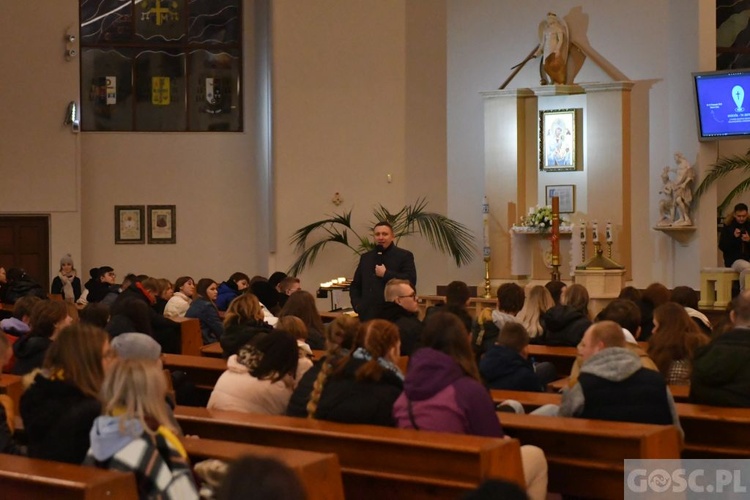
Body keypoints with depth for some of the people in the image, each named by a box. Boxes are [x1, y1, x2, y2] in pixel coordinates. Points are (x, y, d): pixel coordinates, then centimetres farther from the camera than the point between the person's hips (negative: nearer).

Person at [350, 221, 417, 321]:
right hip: (368, 314, 5)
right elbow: (355, 285, 24)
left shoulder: (404, 256, 2)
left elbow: (411, 280, -13)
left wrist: (386, 274, -14)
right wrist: (357, 304, 7)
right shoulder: (365, 257, 17)